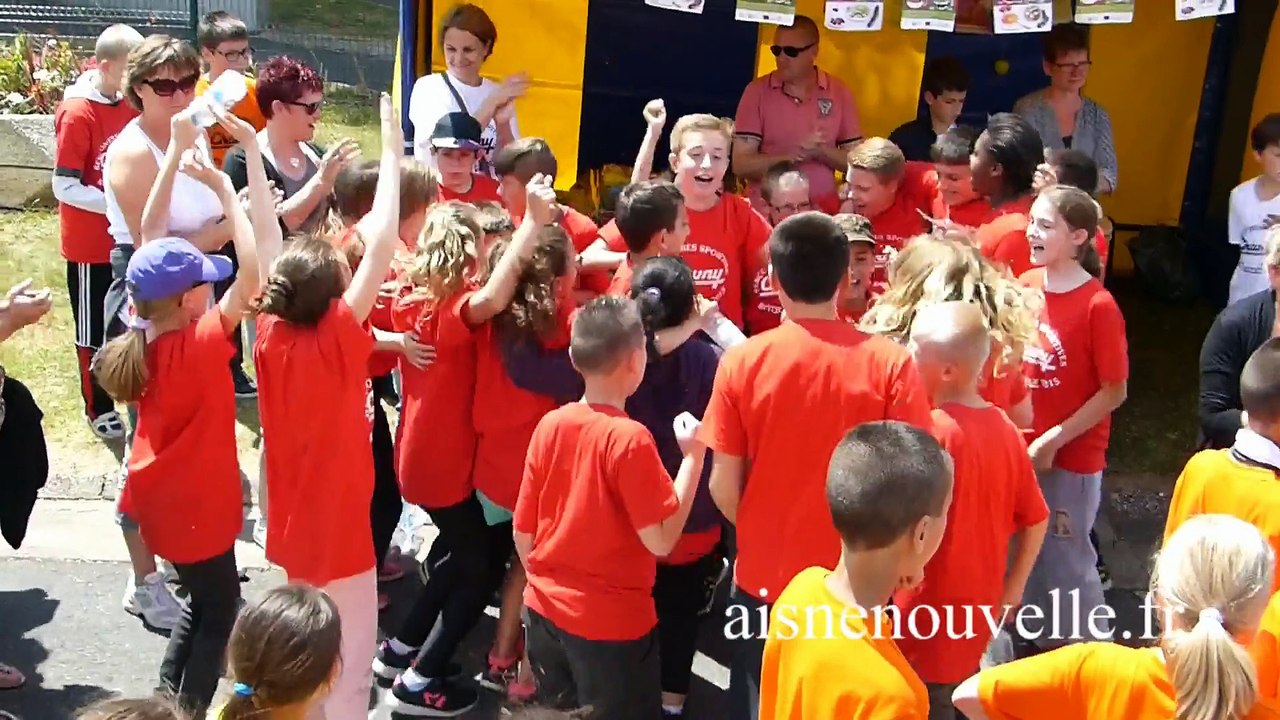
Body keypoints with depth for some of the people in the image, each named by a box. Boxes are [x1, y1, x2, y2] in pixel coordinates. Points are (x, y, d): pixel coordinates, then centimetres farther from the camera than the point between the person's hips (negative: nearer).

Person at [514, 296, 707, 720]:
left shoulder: (550, 424, -4)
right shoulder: (629, 438, -21)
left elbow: (523, 532, 2)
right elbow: (661, 541, -19)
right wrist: (693, 456, -14)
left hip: (545, 608, 6)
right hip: (612, 620, -6)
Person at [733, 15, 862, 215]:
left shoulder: (838, 92, 0)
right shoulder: (757, 91, -4)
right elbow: (741, 164, -8)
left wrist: (820, 151, -15)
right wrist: (796, 155, -18)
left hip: (823, 215, 1)